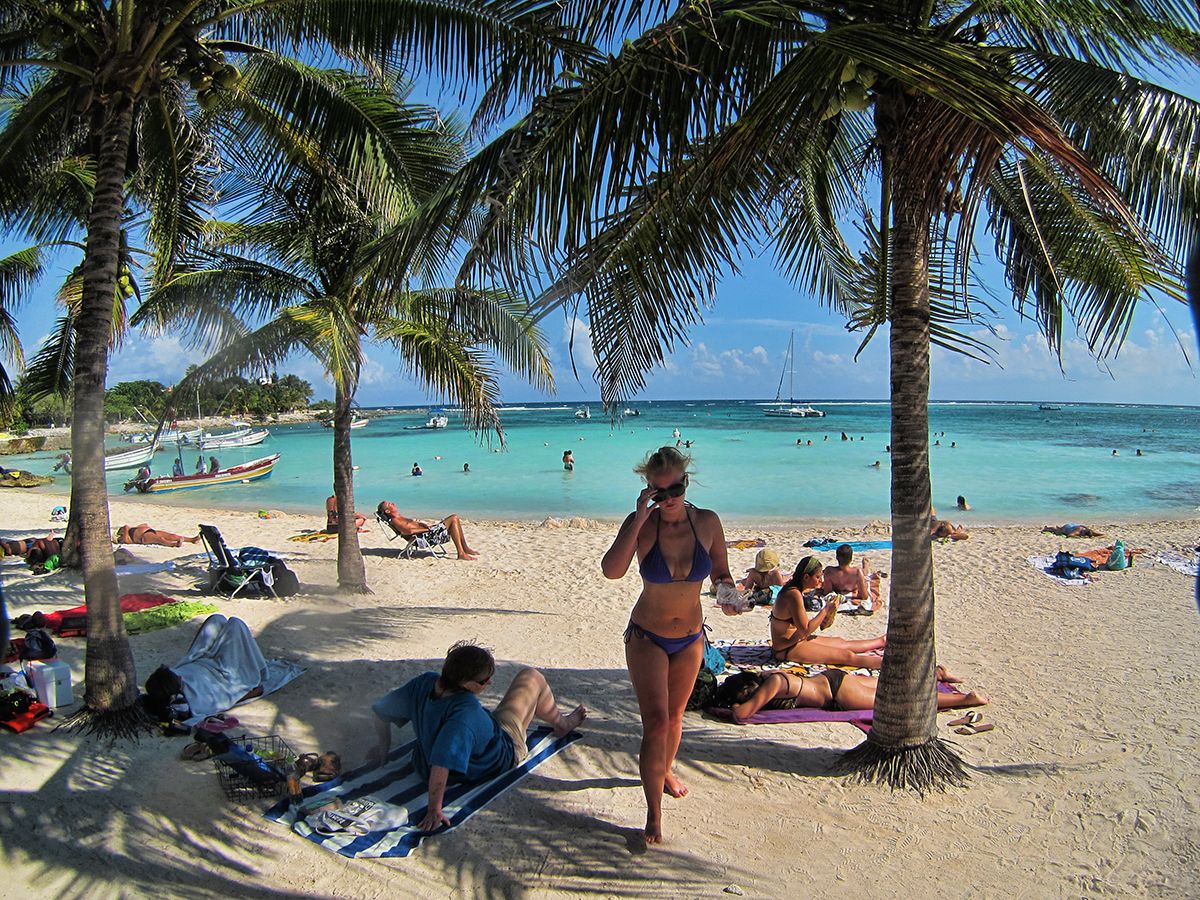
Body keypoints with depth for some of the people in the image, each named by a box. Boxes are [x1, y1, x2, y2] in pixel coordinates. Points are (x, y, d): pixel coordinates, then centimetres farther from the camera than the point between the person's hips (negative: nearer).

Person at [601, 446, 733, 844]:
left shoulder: (707, 522, -12)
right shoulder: (640, 523, -20)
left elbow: (721, 572, 1)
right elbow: (612, 571, -36)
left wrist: (727, 588, -21)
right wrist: (640, 519, -36)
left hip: (690, 638, 3)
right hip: (647, 637, -3)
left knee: (675, 717, 21)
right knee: (656, 723, -11)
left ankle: (666, 772, 49)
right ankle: (654, 814, 5)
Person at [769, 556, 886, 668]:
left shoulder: (793, 589, 6)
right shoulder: (794, 595, -24)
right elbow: (806, 630, -24)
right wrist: (826, 610, -18)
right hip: (788, 651, -10)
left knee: (841, 642, 22)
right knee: (846, 656, -4)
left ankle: (881, 641, 37)